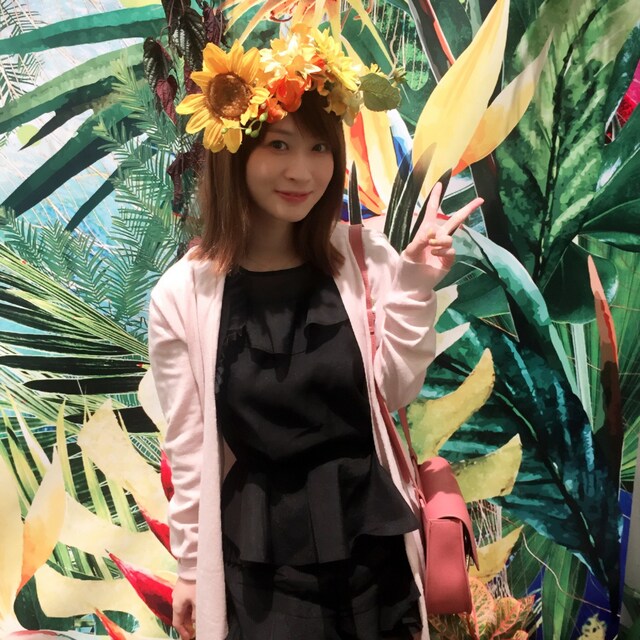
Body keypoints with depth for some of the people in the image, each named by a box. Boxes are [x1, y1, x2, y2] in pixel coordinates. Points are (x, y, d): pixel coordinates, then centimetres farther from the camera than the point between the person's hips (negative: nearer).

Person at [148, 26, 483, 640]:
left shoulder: (362, 258, -5)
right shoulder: (182, 294, -10)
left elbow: (393, 392, -4)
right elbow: (187, 450, -3)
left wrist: (414, 288, -13)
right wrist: (189, 565, 4)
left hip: (370, 534, 2)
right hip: (258, 555, -2)